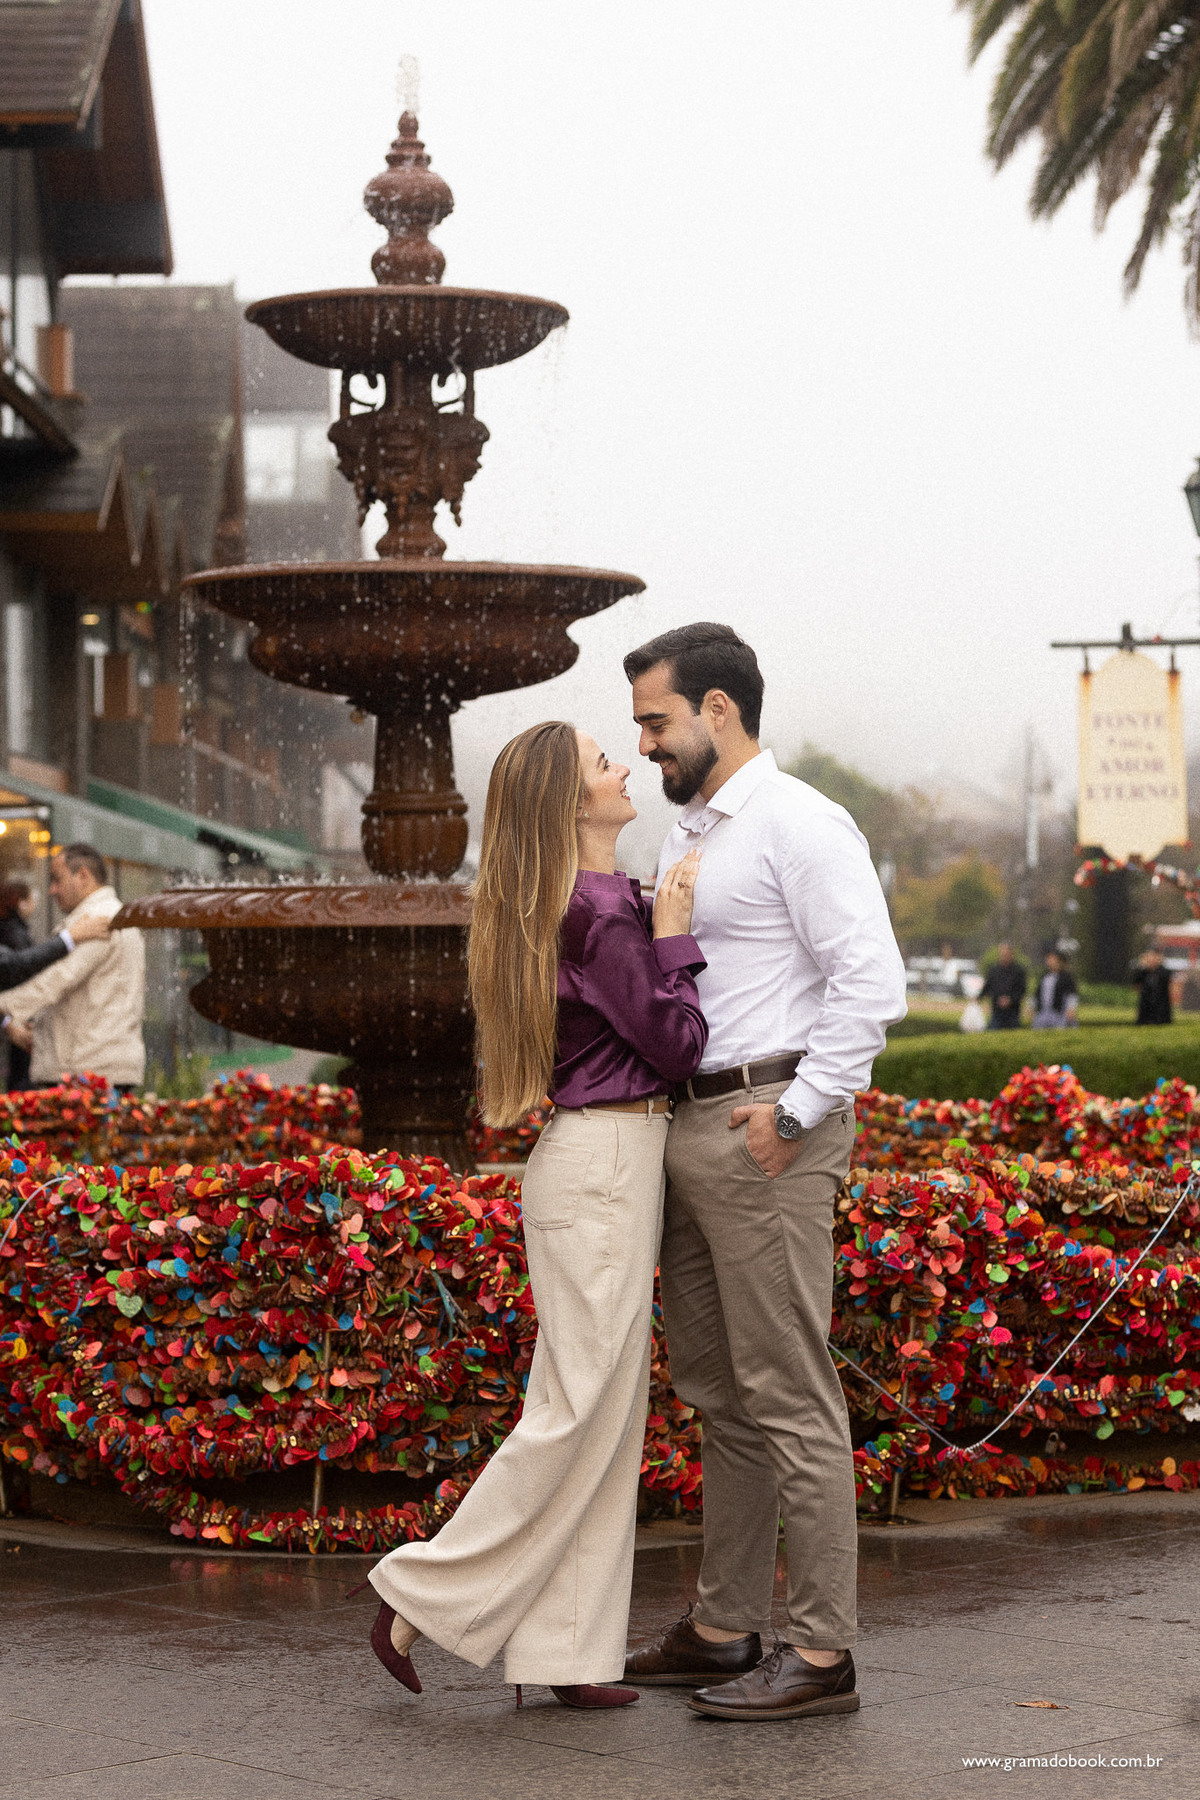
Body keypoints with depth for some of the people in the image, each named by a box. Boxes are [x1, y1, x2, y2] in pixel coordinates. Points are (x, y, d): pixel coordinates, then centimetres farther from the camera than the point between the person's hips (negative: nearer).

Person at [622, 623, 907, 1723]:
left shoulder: (798, 824, -9)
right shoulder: (686, 837, 20)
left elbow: (871, 980, -17)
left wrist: (798, 1112, -18)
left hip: (765, 1127, -10)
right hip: (687, 1128, 10)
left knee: (790, 1395, -7)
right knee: (719, 1394, 14)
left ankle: (822, 1652, -2)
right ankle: (724, 1630, 22)